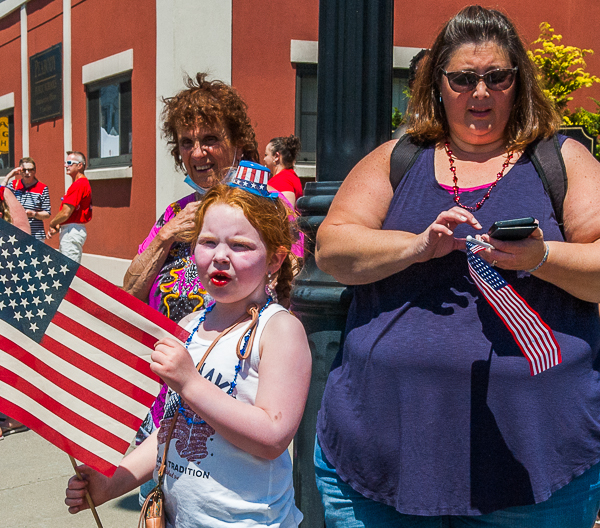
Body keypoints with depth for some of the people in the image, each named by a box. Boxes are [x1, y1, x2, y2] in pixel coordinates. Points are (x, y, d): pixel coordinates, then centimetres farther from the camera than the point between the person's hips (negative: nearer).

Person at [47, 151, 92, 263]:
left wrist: (52, 224, -2)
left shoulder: (79, 184, -15)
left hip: (72, 231, -11)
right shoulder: (84, 183, 18)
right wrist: (57, 227, 10)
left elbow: (66, 213, -19)